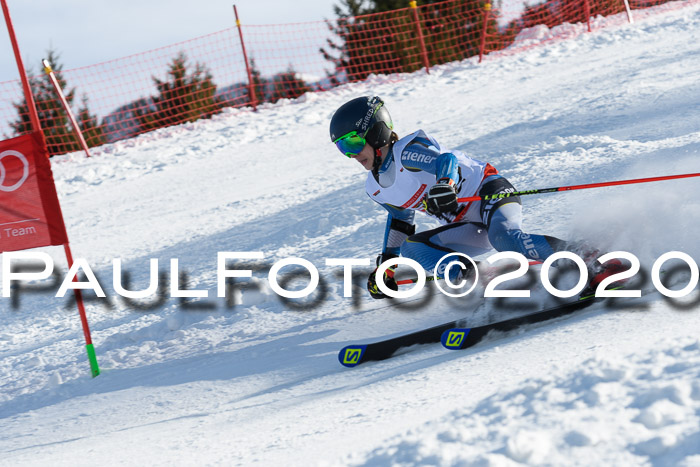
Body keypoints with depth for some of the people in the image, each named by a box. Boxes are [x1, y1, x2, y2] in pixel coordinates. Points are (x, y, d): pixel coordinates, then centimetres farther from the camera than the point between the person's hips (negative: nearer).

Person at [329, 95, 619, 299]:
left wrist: (444, 185, -53)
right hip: (471, 229, 8)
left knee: (504, 238, -38)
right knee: (411, 248, -12)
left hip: (490, 190, -8)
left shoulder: (407, 150, -15)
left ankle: (590, 259, -36)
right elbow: (400, 218, 28)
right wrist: (386, 261, 27)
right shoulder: (375, 190, 10)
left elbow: (447, 160, -32)